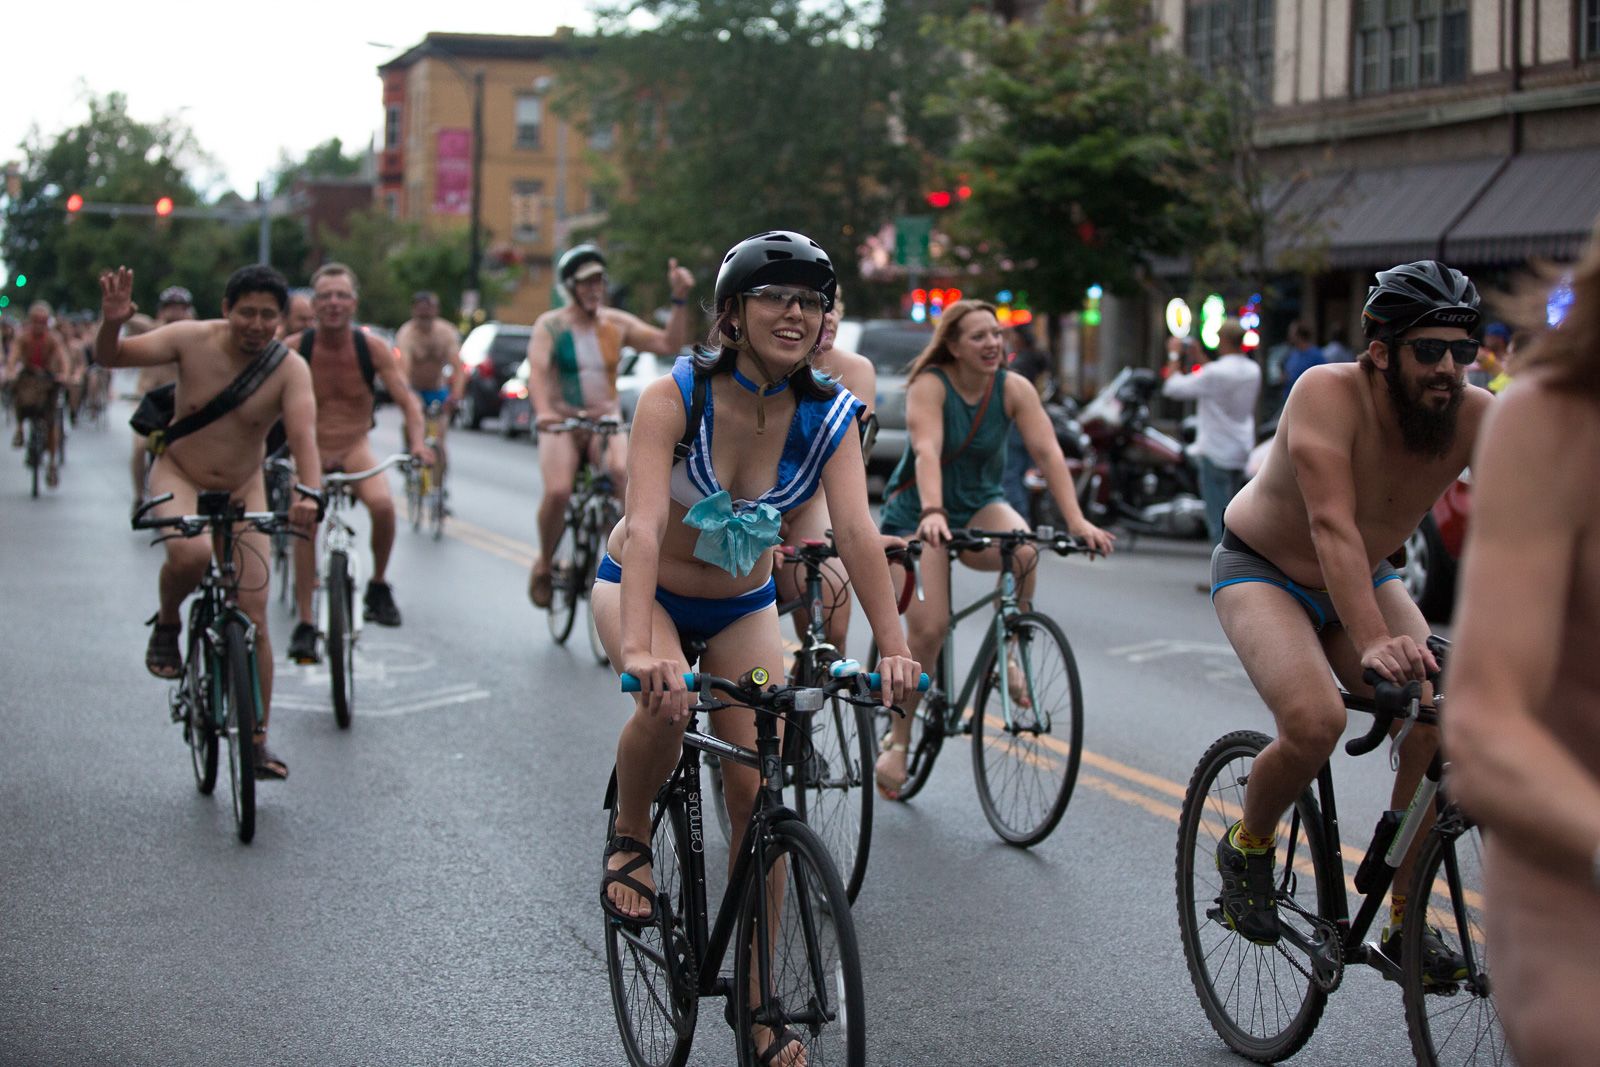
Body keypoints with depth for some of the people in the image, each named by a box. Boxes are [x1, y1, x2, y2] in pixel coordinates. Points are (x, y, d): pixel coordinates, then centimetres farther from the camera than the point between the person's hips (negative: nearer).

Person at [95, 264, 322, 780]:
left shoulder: (290, 370, -19)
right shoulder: (191, 339, -17)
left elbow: (304, 436, -32)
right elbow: (109, 357, -15)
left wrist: (310, 494, -51)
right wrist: (111, 324, -39)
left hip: (243, 491, 1)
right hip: (178, 477, -1)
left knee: (253, 619, -5)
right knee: (190, 553, -36)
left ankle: (257, 740, 7)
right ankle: (167, 626, -2)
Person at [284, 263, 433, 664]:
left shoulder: (372, 348, -7)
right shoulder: (294, 348, -10)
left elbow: (407, 399, -4)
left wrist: (417, 441, -21)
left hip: (356, 450, 0)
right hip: (310, 452, 0)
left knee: (383, 504, -29)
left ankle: (379, 586, -2)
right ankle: (305, 624, -13)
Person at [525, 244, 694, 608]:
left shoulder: (617, 323, 4)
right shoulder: (551, 325, -3)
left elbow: (669, 343, -4)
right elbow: (537, 371, -19)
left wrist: (680, 299, -17)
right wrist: (543, 411, -37)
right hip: (561, 423, -2)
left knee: (623, 470, -32)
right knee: (557, 492, -26)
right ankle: (544, 564, -1)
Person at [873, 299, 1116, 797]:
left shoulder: (1014, 388, -8)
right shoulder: (930, 385, -17)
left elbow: (1048, 452, -17)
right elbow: (927, 451, -33)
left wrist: (1077, 520, -30)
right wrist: (932, 513, -50)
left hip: (980, 504, 3)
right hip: (917, 513, -3)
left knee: (1023, 550, -32)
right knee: (929, 628, -18)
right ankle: (898, 740, 1)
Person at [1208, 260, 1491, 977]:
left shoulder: (1475, 417, -19)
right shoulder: (1329, 394, -31)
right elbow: (1333, 525, -41)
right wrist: (1373, 642, -54)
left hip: (1365, 580, 5)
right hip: (1260, 571, -5)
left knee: (1442, 724, -16)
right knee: (1315, 722, -30)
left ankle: (1406, 920, 1)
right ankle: (1246, 848, 2)